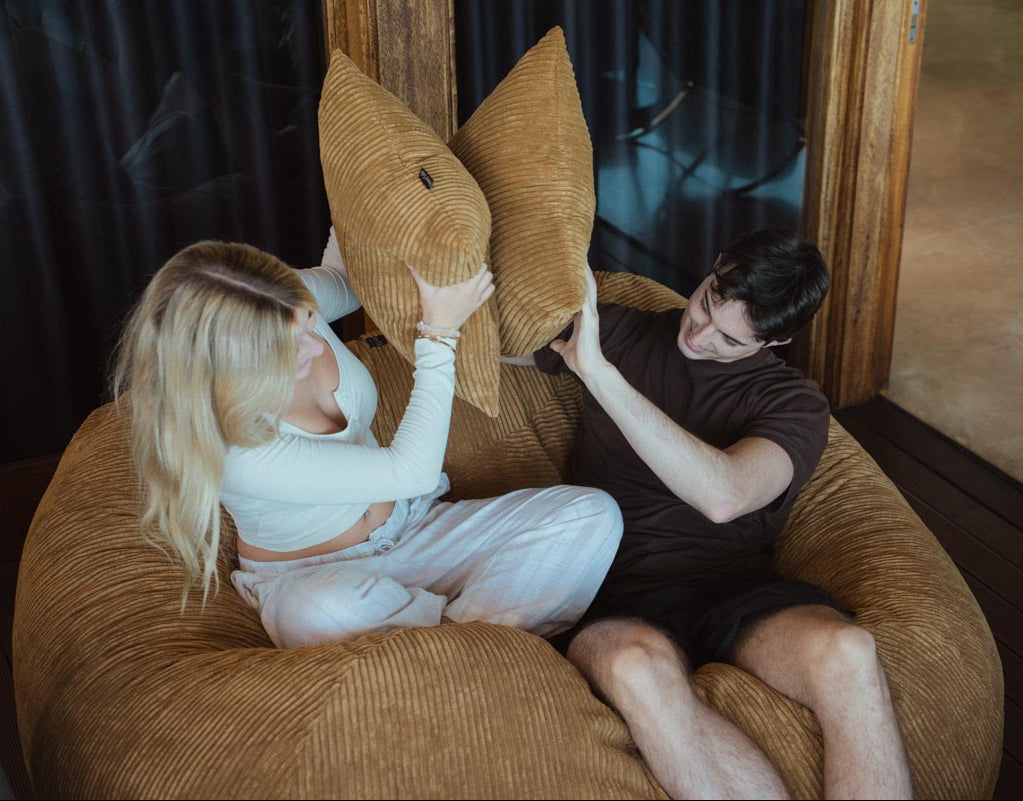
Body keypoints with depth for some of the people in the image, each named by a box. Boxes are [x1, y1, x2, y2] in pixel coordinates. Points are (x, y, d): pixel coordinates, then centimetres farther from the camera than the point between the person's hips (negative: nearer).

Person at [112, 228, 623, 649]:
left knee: (593, 516, -14)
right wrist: (439, 333, -29)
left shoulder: (290, 304, -15)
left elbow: (345, 283, 14)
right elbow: (411, 471, -30)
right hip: (310, 576, -6)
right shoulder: (233, 452, -33)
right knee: (324, 612, -47)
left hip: (410, 527, 6)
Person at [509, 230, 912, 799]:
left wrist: (595, 369, -19)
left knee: (847, 651, -36)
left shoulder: (795, 404, 6)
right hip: (618, 604, 0)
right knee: (638, 666, -39)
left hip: (737, 591, 0)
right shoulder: (618, 332, 14)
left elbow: (723, 495, -16)